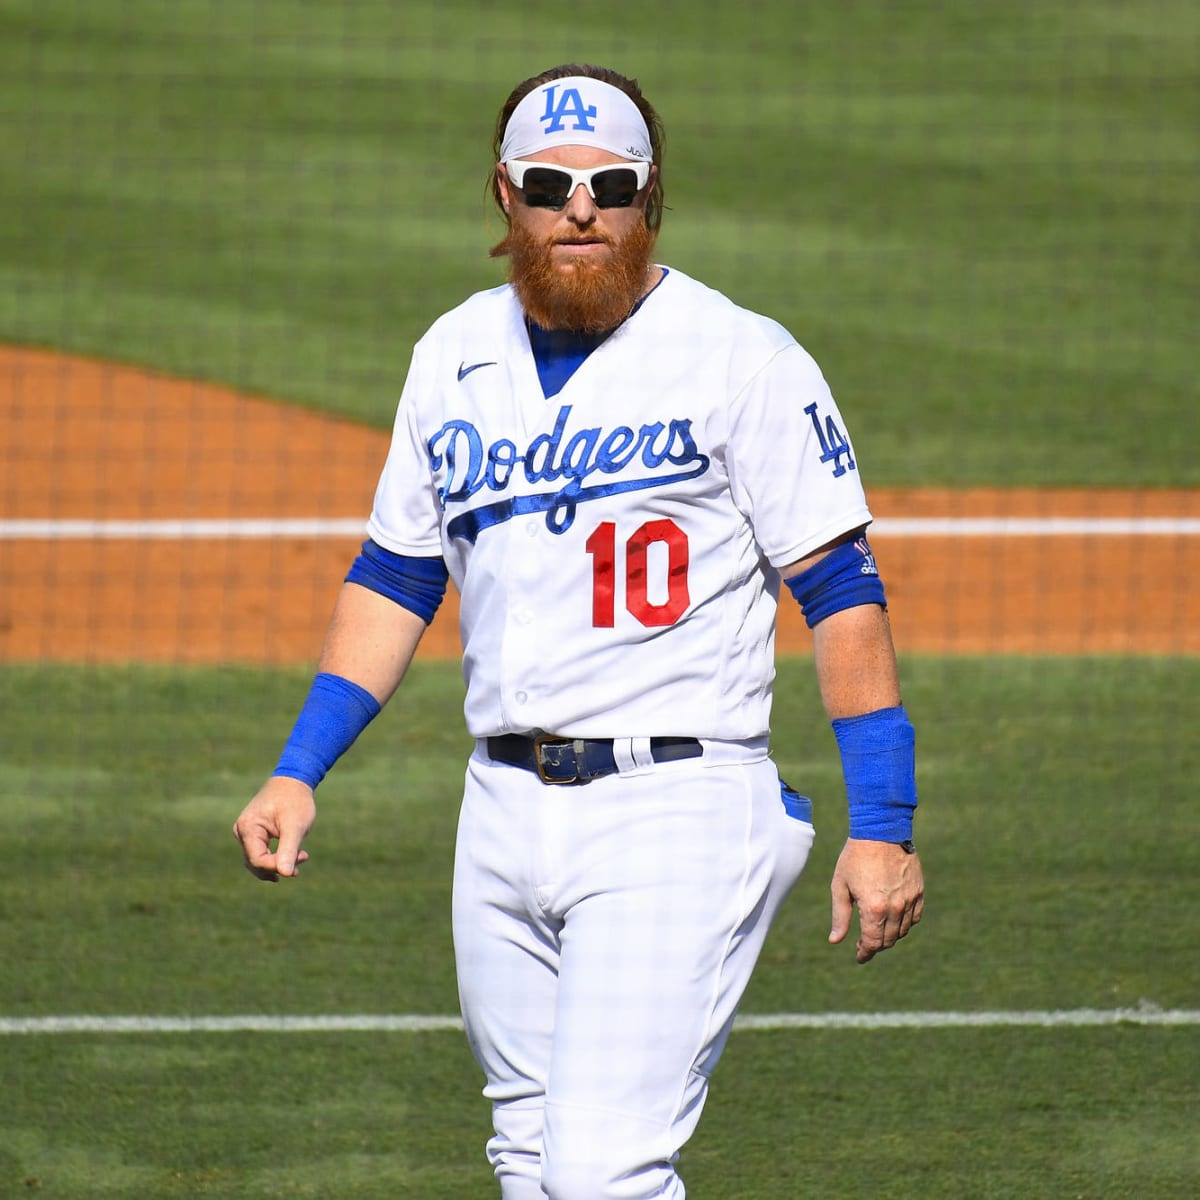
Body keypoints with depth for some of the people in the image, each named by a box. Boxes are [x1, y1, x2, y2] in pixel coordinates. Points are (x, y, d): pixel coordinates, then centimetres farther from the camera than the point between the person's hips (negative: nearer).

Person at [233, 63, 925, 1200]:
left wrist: (882, 827, -13)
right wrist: (298, 772, 11)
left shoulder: (741, 359, -7)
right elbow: (394, 577, 20)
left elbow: (841, 591, -7)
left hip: (673, 809, -6)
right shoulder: (455, 357, 11)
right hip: (506, 809, 6)